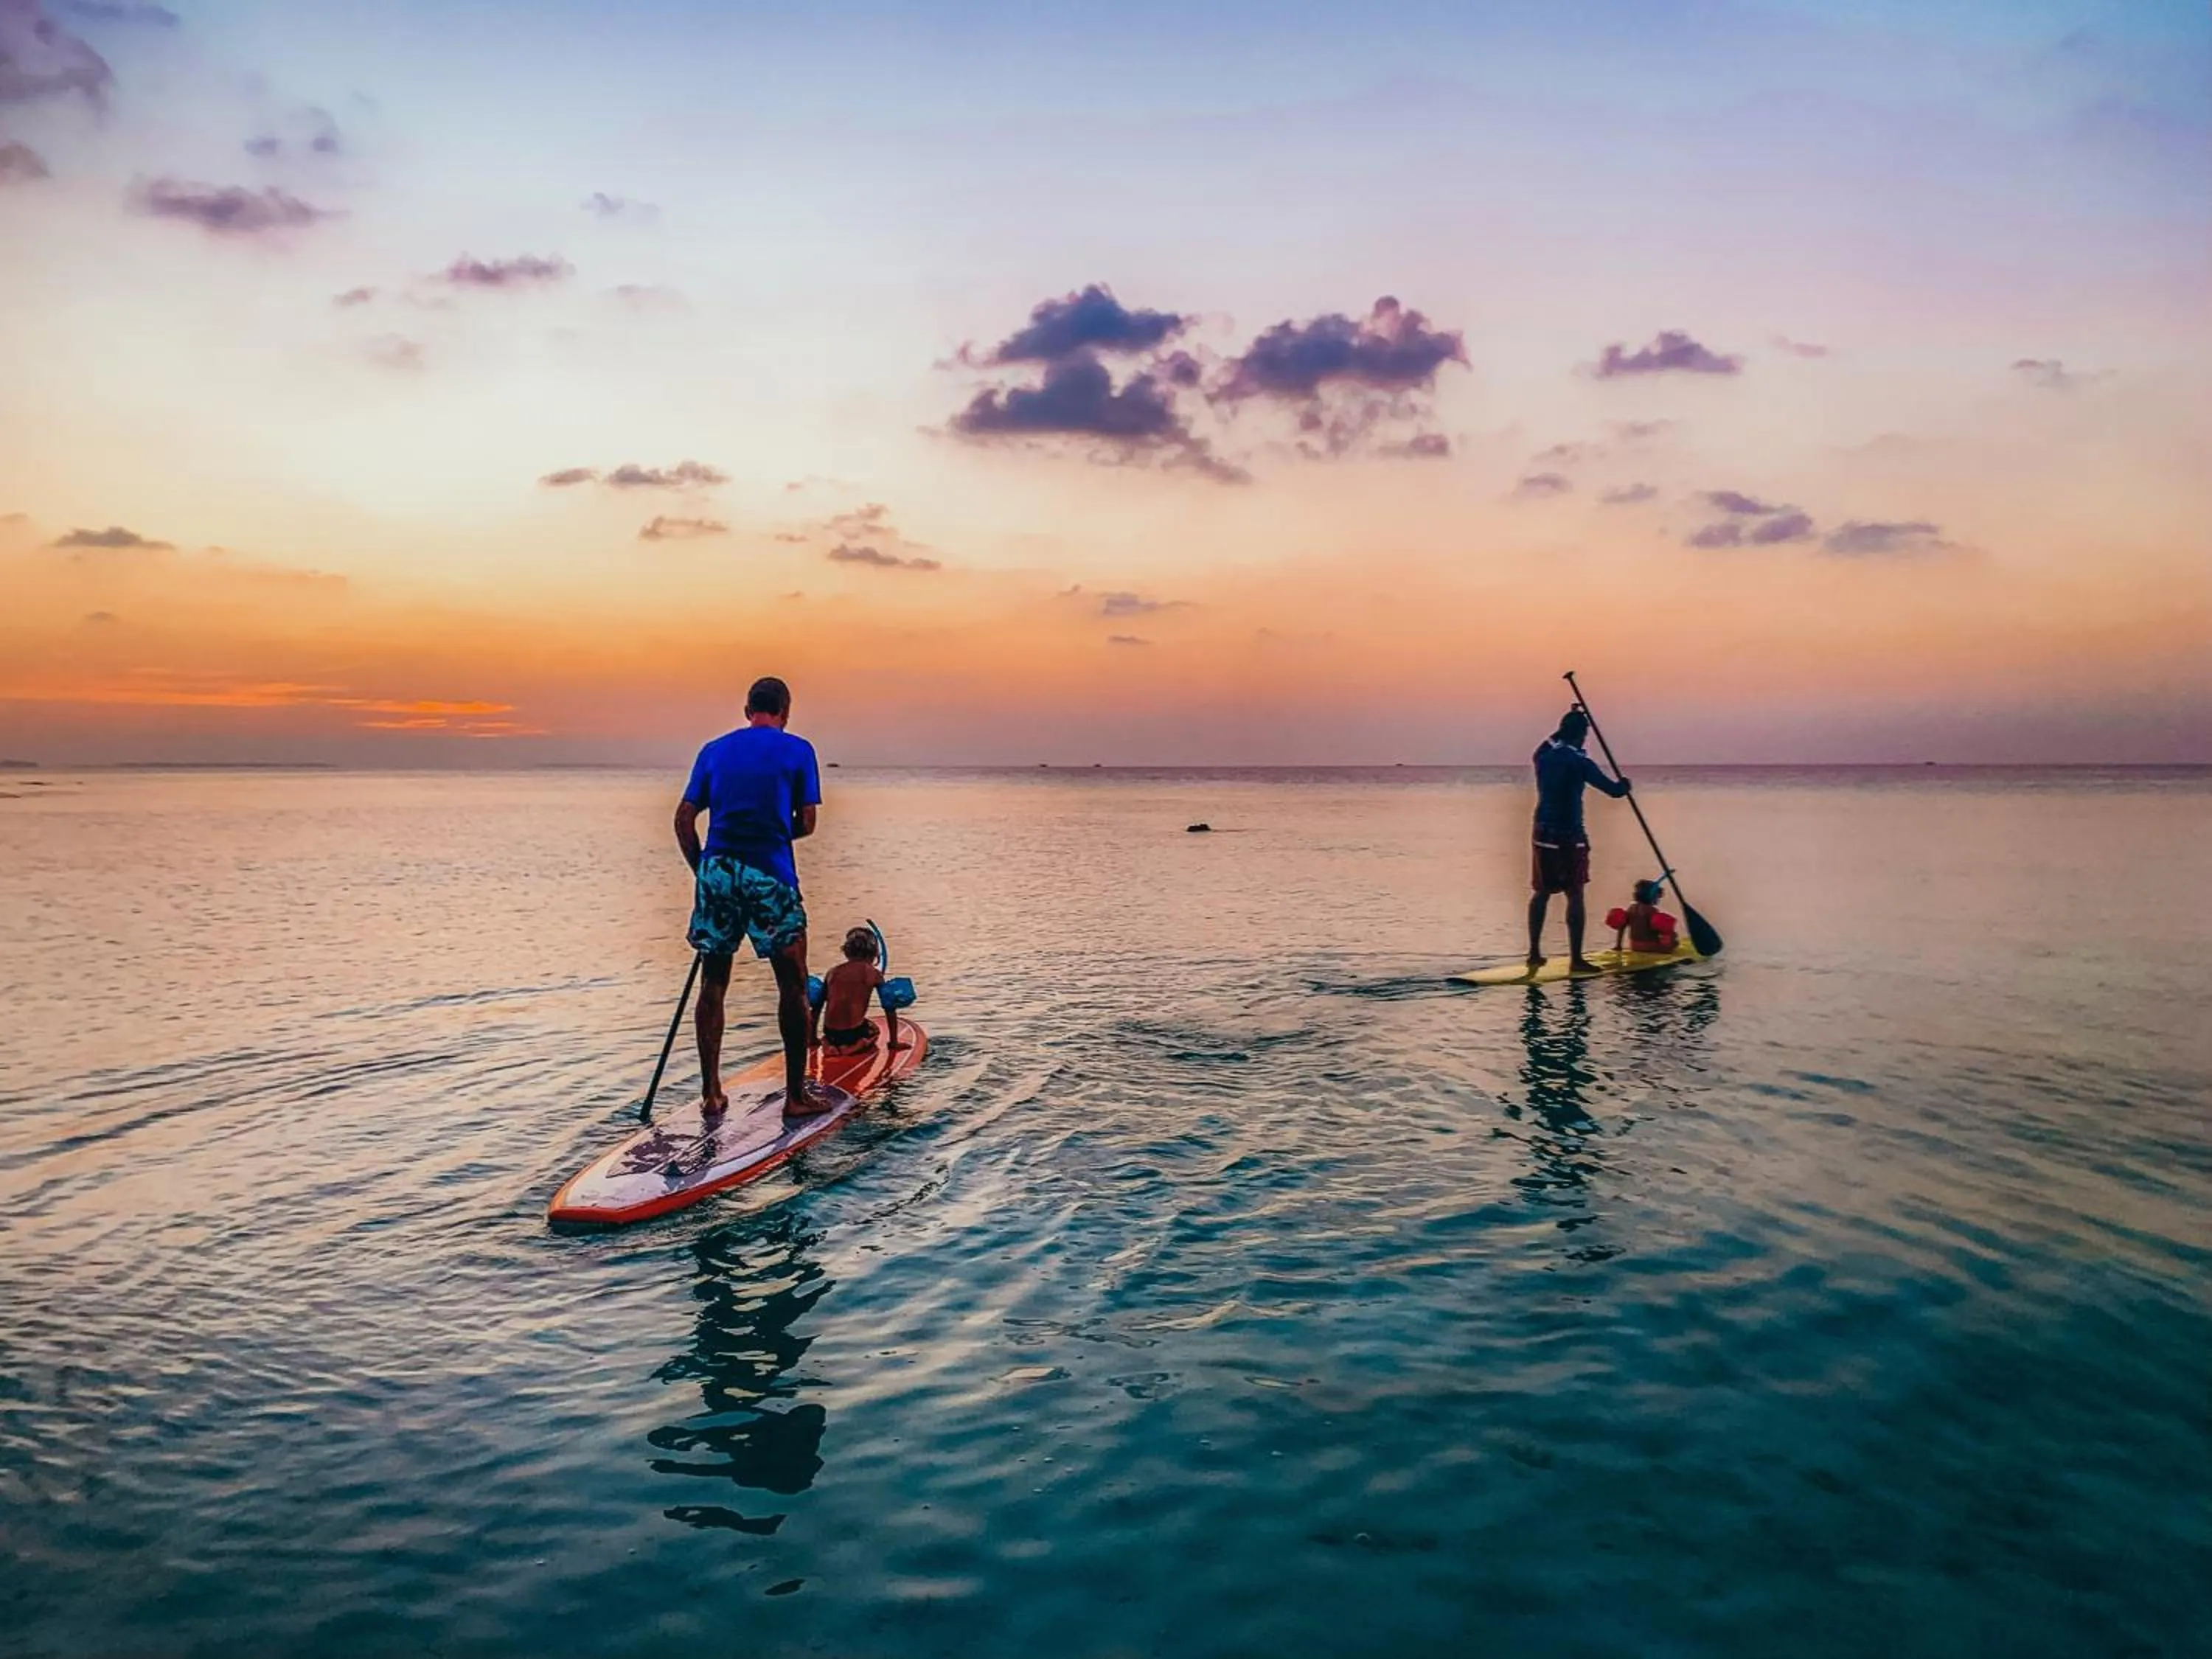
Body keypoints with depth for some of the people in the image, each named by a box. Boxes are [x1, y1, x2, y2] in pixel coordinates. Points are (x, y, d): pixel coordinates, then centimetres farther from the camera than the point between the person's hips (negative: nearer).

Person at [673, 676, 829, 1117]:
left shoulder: (714, 750, 11)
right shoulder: (798, 751, 2)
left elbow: (684, 818, 7)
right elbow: (806, 824, 0)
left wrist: (702, 870, 14)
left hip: (717, 870, 4)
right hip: (771, 875, -3)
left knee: (713, 984, 11)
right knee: (793, 985, 5)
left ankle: (711, 1092, 15)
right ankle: (796, 1094, 7)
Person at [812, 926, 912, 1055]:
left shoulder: (833, 972, 10)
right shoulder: (873, 973, 1)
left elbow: (817, 1007, 17)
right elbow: (890, 1009, 3)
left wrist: (813, 1039, 30)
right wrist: (894, 1043, 12)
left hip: (830, 1033, 3)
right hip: (853, 1032, -3)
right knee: (873, 1031, 32)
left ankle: (830, 1043, 8)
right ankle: (856, 1045, 2)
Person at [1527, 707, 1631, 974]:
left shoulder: (1542, 756, 5)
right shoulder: (1579, 763, -12)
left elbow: (1552, 741, 31)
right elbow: (1614, 790, -8)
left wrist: (1567, 725, 38)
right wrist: (1623, 784, 13)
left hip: (1543, 834, 6)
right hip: (1569, 837, -6)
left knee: (1541, 892, 13)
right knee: (1575, 895, -1)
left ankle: (1534, 953, 15)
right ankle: (1576, 959, -2)